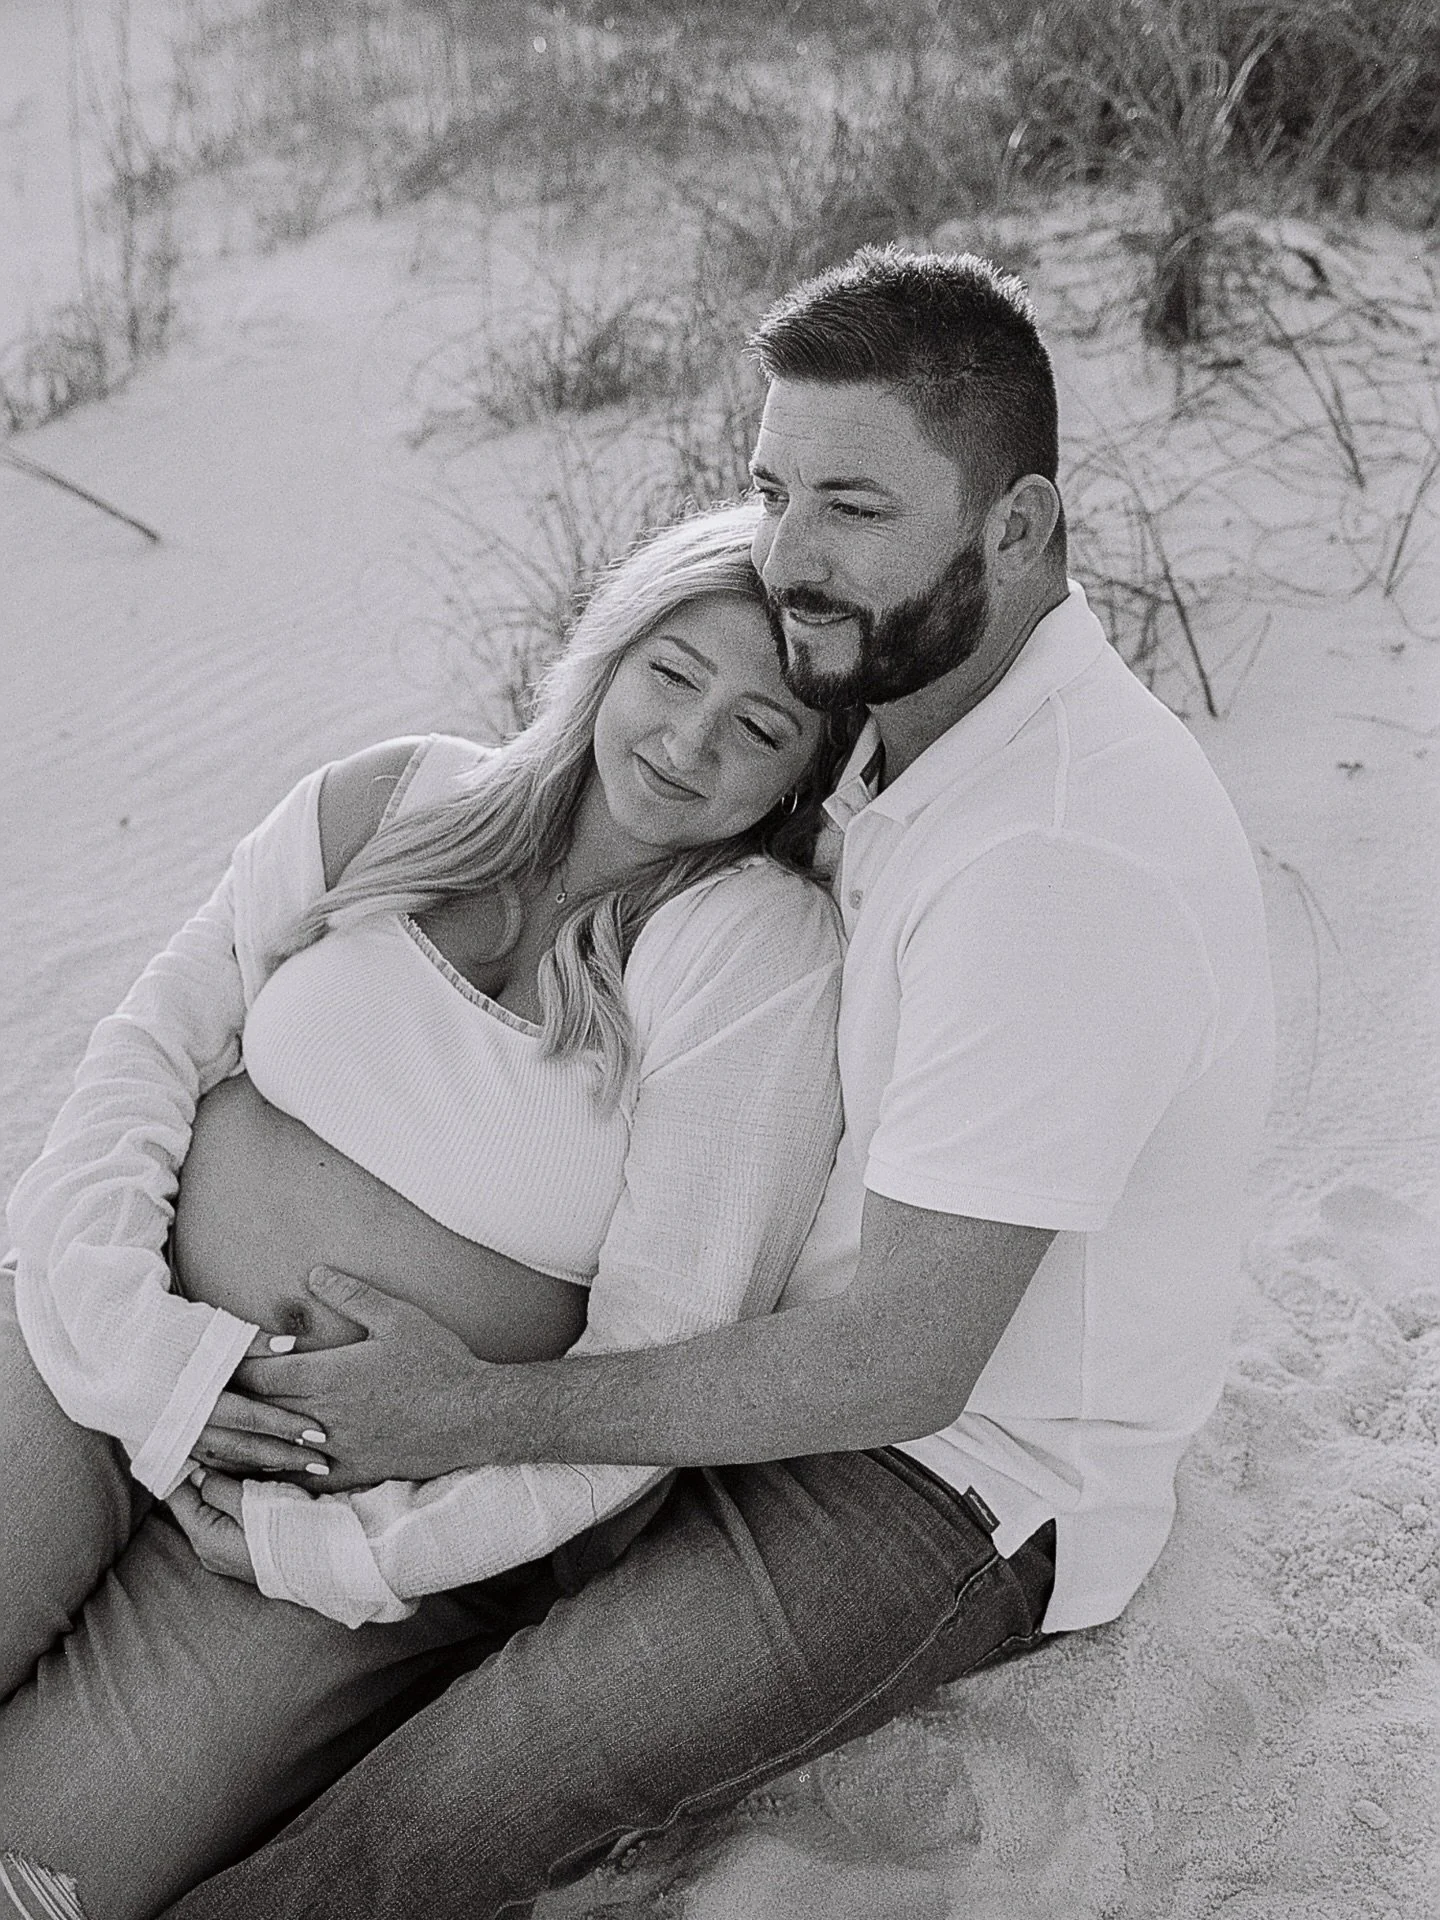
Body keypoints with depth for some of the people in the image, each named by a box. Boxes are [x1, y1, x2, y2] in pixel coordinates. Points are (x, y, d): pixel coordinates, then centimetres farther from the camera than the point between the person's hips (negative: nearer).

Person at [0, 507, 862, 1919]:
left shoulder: (758, 944, -9)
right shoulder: (392, 800, 3)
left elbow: (662, 1360, -12)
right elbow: (149, 1043, 3)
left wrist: (343, 1549, -13)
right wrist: (126, 1327, -13)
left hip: (399, 1510, -3)